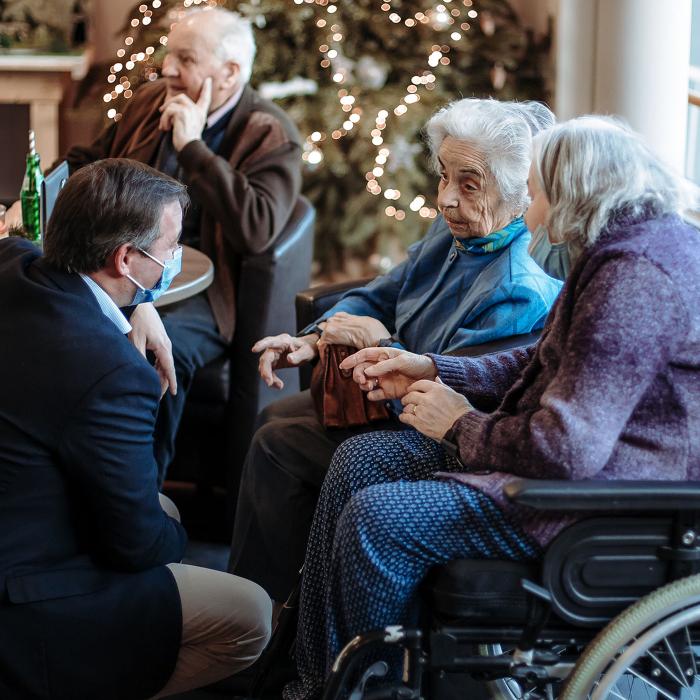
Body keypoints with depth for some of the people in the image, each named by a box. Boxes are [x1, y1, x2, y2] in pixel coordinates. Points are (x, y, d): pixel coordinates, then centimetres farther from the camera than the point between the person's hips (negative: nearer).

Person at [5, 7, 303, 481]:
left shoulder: (272, 136, -6)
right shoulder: (151, 101, 13)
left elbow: (258, 230, -22)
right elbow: (86, 161, 26)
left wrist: (192, 145, -19)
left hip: (202, 291, -6)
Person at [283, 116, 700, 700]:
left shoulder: (636, 278, -25)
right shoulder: (633, 244, 9)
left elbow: (566, 449, -28)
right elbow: (547, 365, 20)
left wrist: (460, 426, -11)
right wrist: (433, 370, 13)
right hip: (587, 453, 11)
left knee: (377, 518, -18)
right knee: (358, 461, 8)